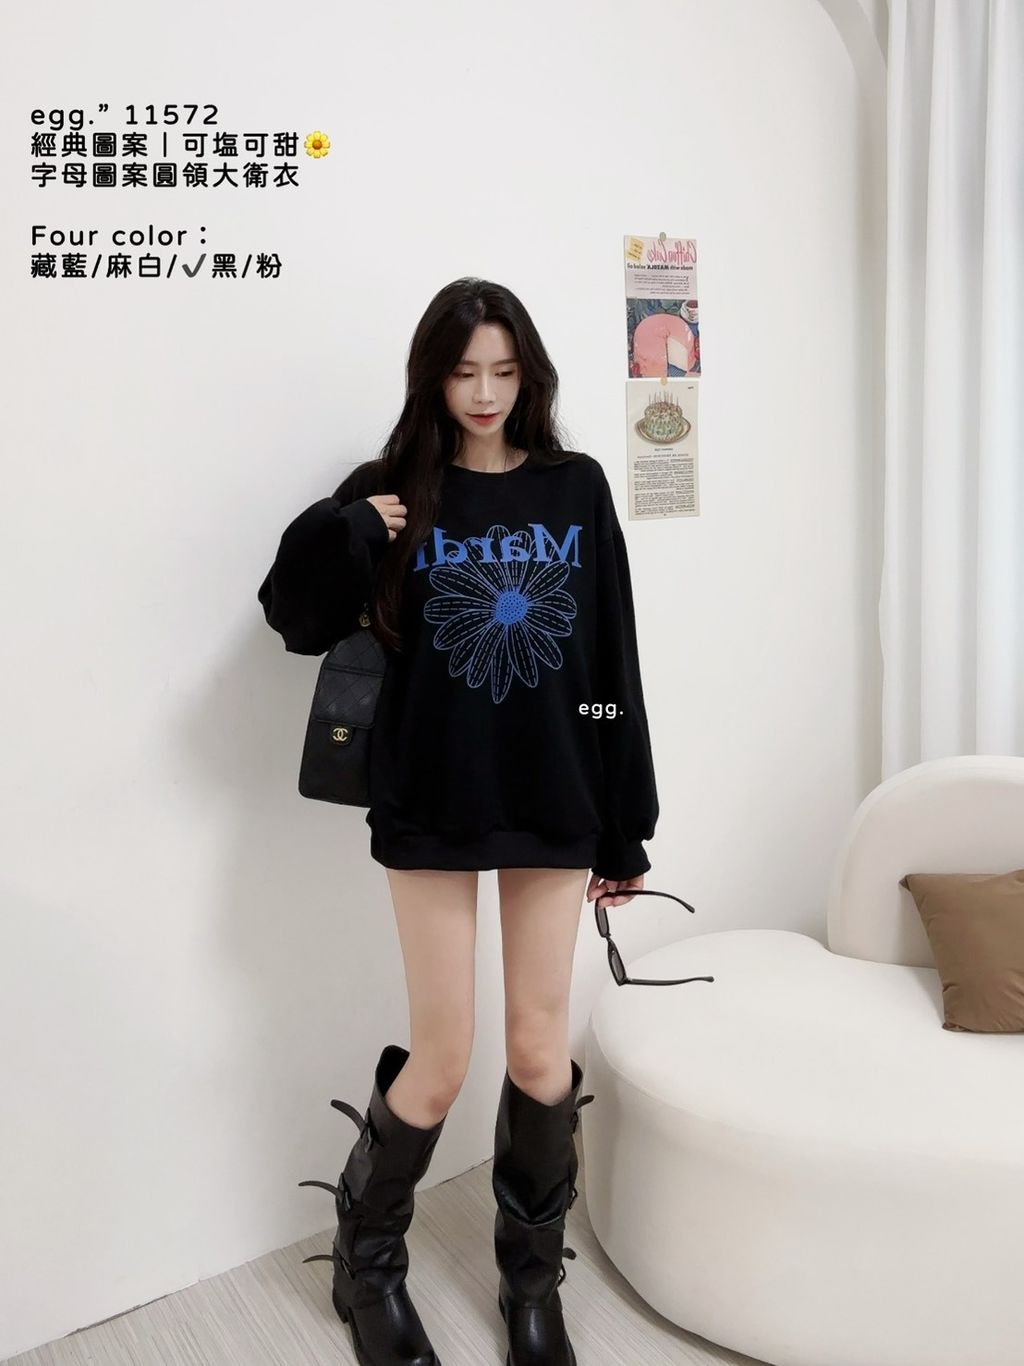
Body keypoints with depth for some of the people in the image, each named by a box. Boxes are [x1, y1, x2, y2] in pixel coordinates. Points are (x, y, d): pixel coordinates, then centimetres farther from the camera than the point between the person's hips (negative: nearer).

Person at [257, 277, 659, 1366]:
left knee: (541, 1047, 9)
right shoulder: (394, 494, 0)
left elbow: (613, 662, 4)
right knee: (439, 1061, 5)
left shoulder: (576, 488, 4)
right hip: (432, 806, -2)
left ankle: (533, 1277, 33)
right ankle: (365, 1259, 33)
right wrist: (340, 533, -19)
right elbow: (300, 620, -1)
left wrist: (625, 824, 3)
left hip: (554, 803, 2)